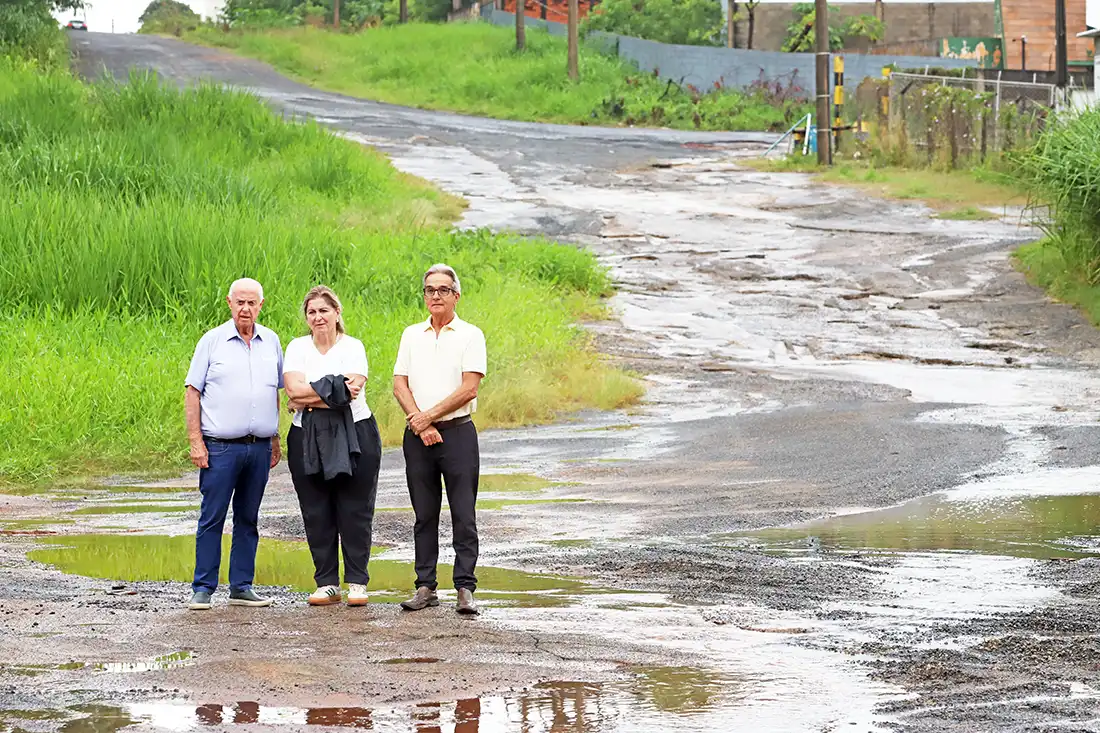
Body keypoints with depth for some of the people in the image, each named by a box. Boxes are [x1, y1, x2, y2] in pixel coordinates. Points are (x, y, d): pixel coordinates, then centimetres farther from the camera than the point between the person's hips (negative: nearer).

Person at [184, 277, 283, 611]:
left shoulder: (271, 342, 10)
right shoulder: (213, 340, 0)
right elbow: (193, 392, 0)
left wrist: (275, 440, 15)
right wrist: (195, 441, -8)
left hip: (259, 447, 4)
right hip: (220, 446, -4)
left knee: (248, 518, 8)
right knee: (212, 518, -3)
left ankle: (241, 586, 14)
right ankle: (203, 589, 0)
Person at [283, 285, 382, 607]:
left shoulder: (352, 347, 2)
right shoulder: (297, 348, 8)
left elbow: (351, 391, -13)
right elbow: (294, 390, -7)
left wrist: (308, 399, -10)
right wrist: (336, 389, -11)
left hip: (353, 436, -2)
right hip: (308, 438, 2)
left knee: (355, 512, -2)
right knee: (316, 514, 2)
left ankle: (357, 581, 5)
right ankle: (327, 583, 9)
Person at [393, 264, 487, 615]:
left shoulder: (470, 335, 0)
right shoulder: (412, 335, 12)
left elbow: (468, 389, -9)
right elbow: (400, 385, 5)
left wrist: (429, 416, -11)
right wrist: (420, 424, -9)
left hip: (457, 432, -4)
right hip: (418, 436, 4)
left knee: (463, 516, -5)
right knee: (424, 515, 7)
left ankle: (465, 588, -5)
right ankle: (425, 587, 10)